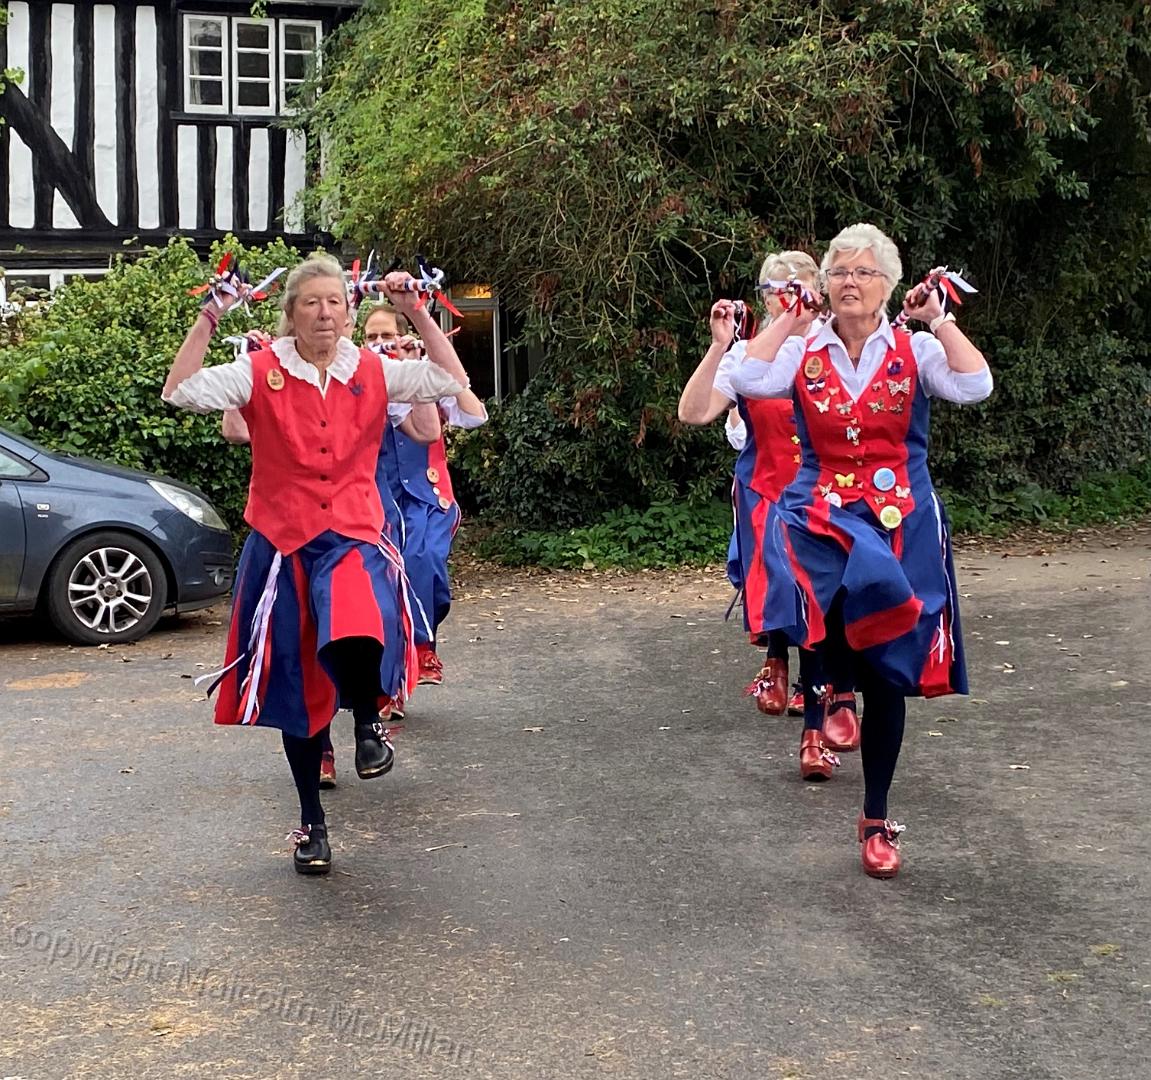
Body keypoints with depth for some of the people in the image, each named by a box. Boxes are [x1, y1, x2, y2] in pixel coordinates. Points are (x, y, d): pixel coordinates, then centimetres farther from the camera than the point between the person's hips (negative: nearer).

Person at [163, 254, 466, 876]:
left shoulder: (374, 374, 3)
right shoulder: (260, 374, -1)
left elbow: (450, 382, -3)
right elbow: (181, 391, -11)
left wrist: (415, 313, -6)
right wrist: (209, 319, -14)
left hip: (352, 536, -1)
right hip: (281, 542, 1)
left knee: (359, 633, -36)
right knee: (295, 688, 10)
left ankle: (369, 719, -2)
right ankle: (312, 824, 27)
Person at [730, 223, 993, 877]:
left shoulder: (915, 350, 1)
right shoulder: (804, 352, 4)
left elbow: (975, 387, -16)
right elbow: (750, 382, -15)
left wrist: (940, 321, -10)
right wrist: (789, 320, -7)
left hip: (901, 521, 0)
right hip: (823, 512, 0)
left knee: (886, 671, 4)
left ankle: (877, 819, 16)